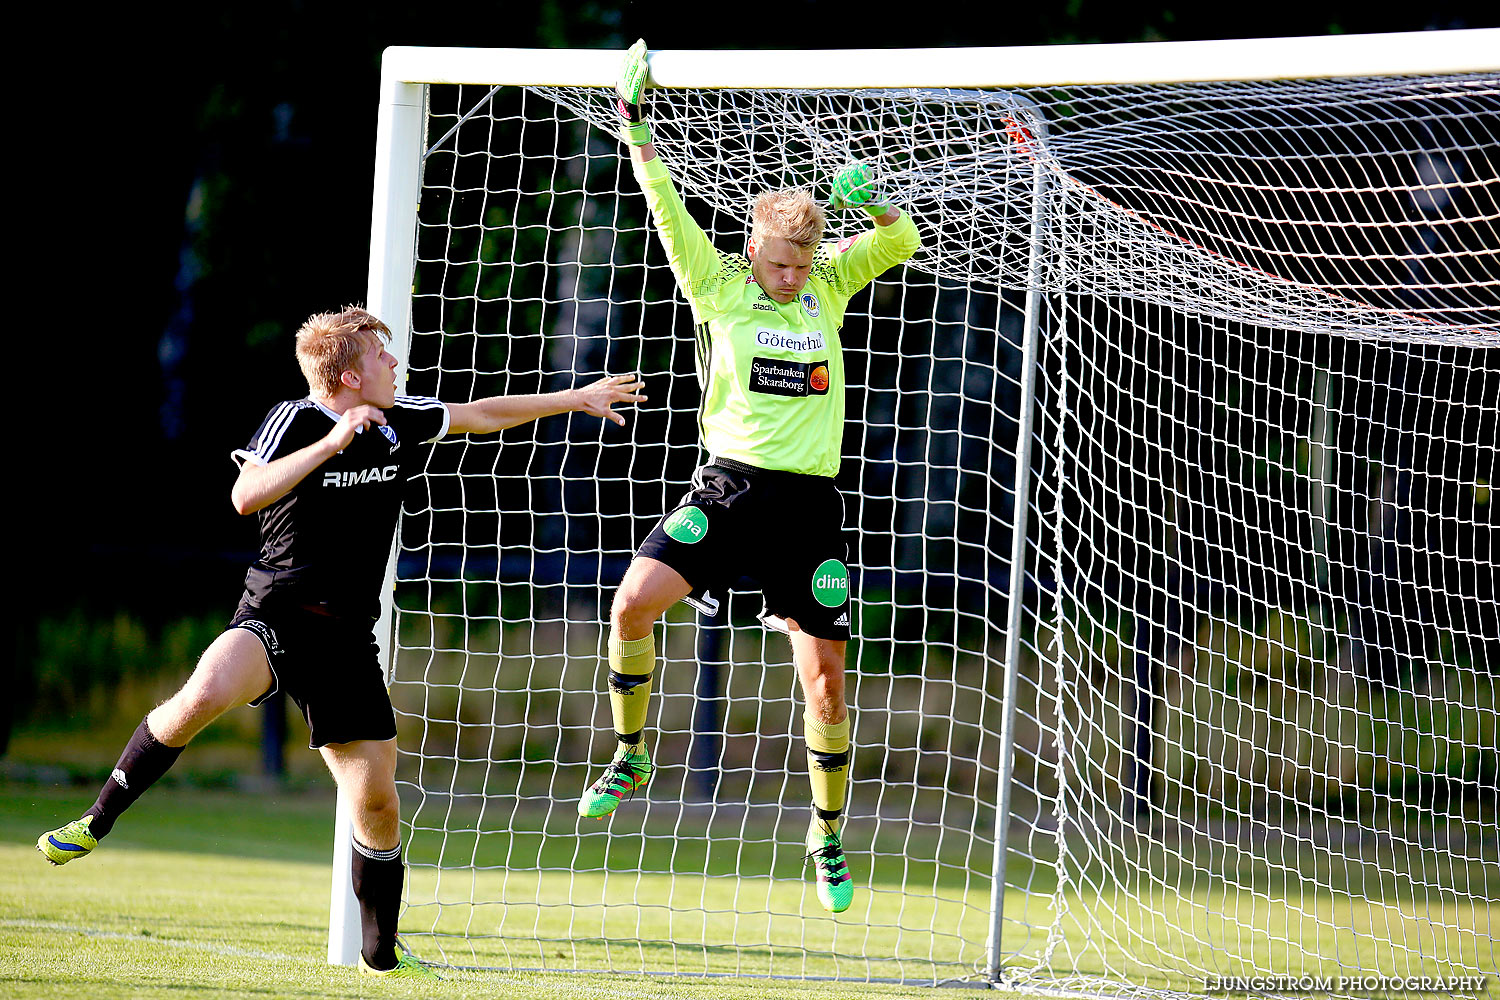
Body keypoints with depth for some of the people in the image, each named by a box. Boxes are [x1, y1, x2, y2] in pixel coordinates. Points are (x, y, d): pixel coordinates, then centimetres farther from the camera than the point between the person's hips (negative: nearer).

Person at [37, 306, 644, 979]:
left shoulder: (401, 423, 7)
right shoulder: (294, 421, -10)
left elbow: (483, 415, 25)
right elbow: (246, 496, -26)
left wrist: (575, 399, 30)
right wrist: (331, 443, -30)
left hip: (346, 639, 5)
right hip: (274, 617, -5)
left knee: (377, 803, 2)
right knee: (205, 695, -36)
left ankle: (381, 955, 20)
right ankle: (95, 823, -20)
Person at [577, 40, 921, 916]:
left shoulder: (828, 285, 7)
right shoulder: (719, 283, 1)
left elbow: (904, 242, 8)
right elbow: (668, 210, -7)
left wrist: (869, 201, -12)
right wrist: (635, 125, -14)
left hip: (811, 504, 1)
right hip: (730, 485, -1)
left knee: (825, 677, 0)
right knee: (635, 602, -21)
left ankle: (829, 834, 16)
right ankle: (631, 756, 0)